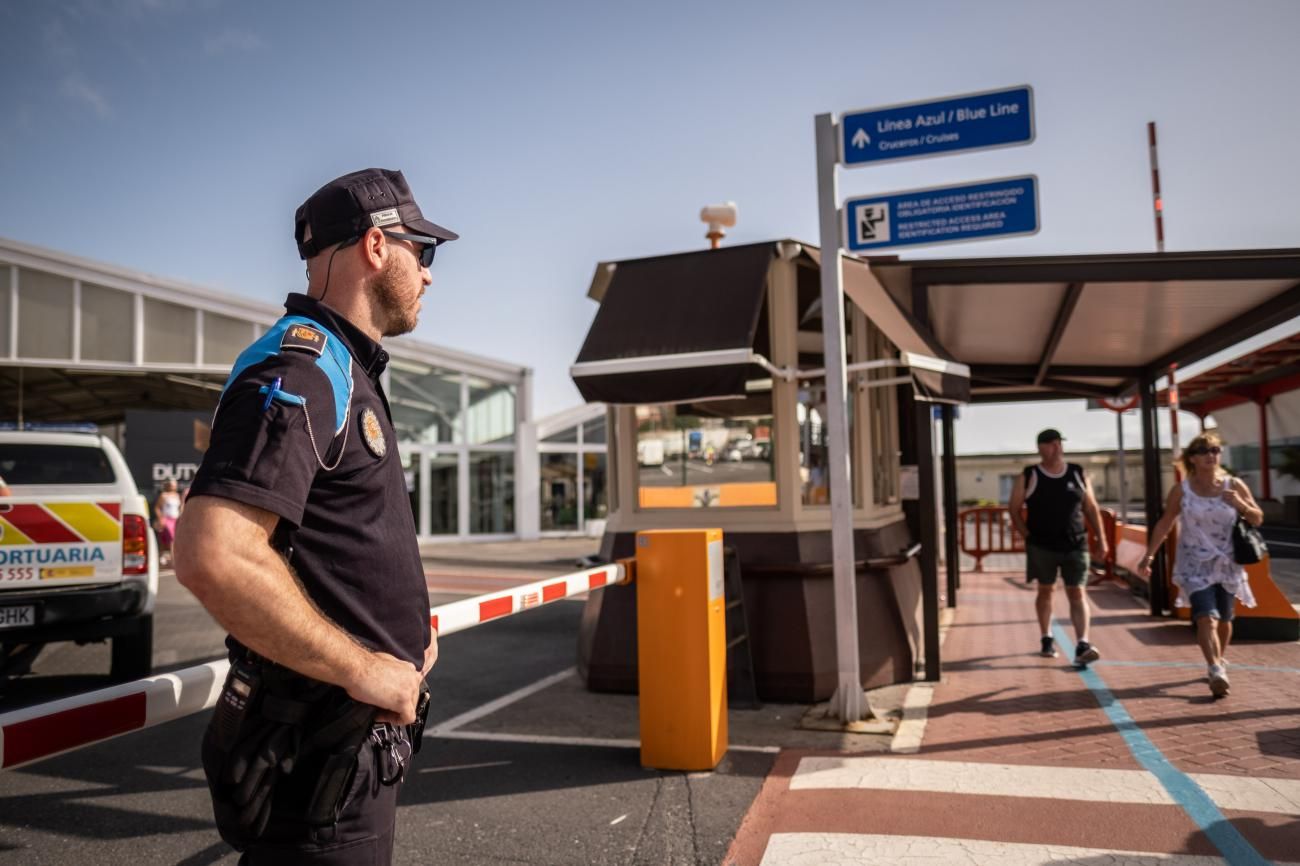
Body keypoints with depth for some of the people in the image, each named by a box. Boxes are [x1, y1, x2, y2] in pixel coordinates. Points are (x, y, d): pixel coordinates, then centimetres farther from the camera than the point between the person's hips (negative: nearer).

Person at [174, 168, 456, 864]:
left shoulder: (345, 374, 15)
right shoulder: (298, 369, -18)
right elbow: (213, 555, -31)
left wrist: (402, 623, 11)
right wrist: (360, 667, -23)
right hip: (319, 753, -10)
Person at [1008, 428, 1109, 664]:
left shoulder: (1078, 474, 6)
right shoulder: (1028, 477, -1)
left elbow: (1091, 508, 10)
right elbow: (1015, 510, 3)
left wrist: (1101, 539, 5)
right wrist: (1028, 536, -5)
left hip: (1075, 545, 1)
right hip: (1041, 546, -1)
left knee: (1077, 593, -5)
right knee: (1045, 591, 10)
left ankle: (1082, 645, -10)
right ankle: (1047, 639, 25)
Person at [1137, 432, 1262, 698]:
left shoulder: (1234, 486, -1)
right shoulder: (1181, 490, -5)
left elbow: (1258, 519, 7)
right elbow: (1164, 524, 3)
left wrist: (1241, 506, -15)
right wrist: (1148, 556, 1)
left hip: (1227, 564, 2)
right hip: (1195, 564, -2)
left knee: (1223, 619, 13)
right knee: (1206, 618, -17)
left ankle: (1219, 661, 36)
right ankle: (1216, 671, -22)